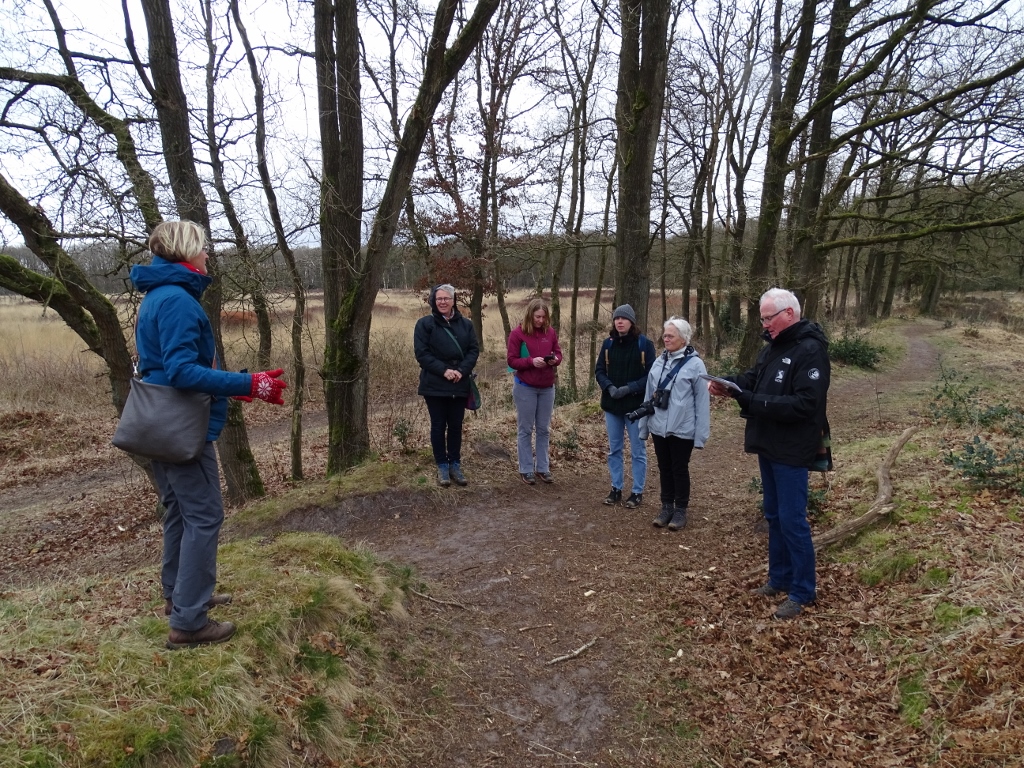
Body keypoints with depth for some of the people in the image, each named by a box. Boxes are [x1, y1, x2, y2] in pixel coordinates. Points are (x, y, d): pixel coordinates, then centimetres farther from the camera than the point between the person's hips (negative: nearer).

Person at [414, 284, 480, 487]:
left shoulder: (466, 324, 6)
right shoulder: (424, 323, -4)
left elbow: (474, 350, 3)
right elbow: (421, 353, -9)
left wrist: (461, 371, -13)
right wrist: (443, 370, -19)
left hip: (459, 385, 3)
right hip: (435, 385, -3)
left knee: (456, 426, 10)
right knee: (438, 426, 5)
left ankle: (455, 465, 21)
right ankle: (442, 466, 15)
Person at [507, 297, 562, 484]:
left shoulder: (551, 332, 2)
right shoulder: (517, 333, -10)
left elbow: (558, 353, 9)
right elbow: (512, 361, -11)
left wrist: (555, 359, -14)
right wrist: (531, 361, -25)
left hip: (547, 387, 4)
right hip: (525, 387, -4)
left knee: (544, 430, 11)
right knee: (526, 430, 5)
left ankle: (543, 468, 22)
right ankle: (526, 470, 14)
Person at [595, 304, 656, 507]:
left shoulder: (644, 343, -8)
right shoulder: (608, 343, 3)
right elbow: (599, 370, 5)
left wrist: (630, 388, -20)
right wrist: (609, 387, -14)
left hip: (636, 405, -4)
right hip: (611, 405, 4)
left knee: (638, 450, 6)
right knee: (614, 449, 13)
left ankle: (637, 492, 17)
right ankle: (616, 488, 26)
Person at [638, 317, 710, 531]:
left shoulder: (695, 364, -10)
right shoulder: (659, 362, 6)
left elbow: (702, 402, -10)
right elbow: (649, 395, 9)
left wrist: (700, 434, -11)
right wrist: (644, 425, 10)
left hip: (682, 430, -5)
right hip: (659, 428, 5)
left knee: (680, 469, 8)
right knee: (664, 468, 15)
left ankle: (680, 510, 22)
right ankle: (666, 507, 28)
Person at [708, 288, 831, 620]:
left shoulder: (811, 352, -20)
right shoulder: (773, 347, 9)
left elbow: (804, 404, -27)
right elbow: (753, 379, 14)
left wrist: (751, 402, -27)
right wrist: (727, 383, -7)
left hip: (791, 452, -9)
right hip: (768, 446, 9)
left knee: (792, 520, -1)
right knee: (774, 515, 18)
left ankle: (802, 592, 13)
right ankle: (779, 578, 33)